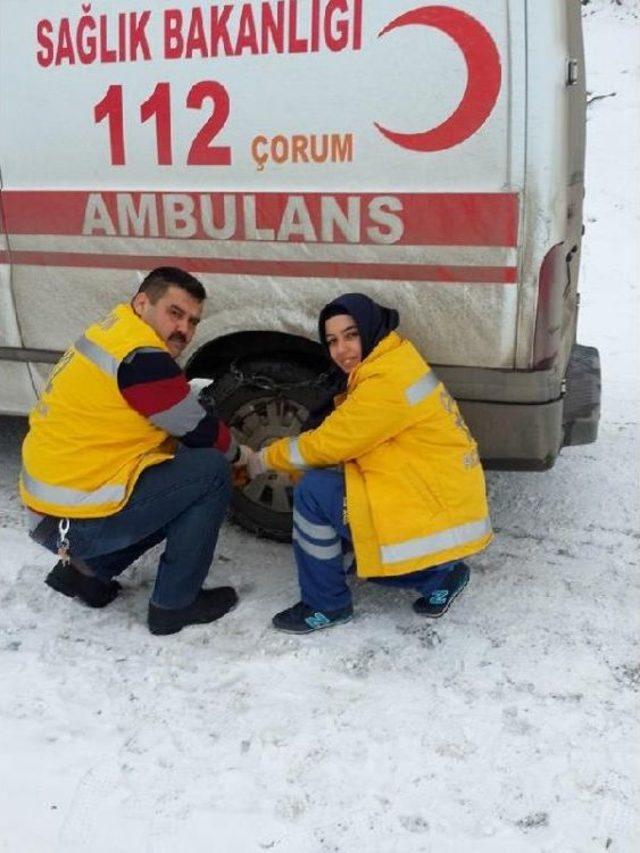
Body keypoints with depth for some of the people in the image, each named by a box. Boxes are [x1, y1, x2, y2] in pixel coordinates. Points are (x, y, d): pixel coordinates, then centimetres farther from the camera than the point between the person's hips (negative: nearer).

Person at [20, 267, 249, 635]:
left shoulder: (112, 337, 10)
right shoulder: (141, 358, -20)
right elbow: (201, 432, -9)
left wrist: (227, 450, 11)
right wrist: (238, 455, 11)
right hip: (78, 523, -10)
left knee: (180, 489, 21)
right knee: (210, 472, -8)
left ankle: (85, 570, 18)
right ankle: (175, 603, 2)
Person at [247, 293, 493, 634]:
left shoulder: (387, 382, -20)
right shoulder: (392, 365, 12)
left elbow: (327, 443, -14)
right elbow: (342, 444, 12)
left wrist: (266, 459, 1)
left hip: (439, 522, -10)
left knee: (313, 492, -12)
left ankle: (324, 605, 3)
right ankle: (439, 575, 16)